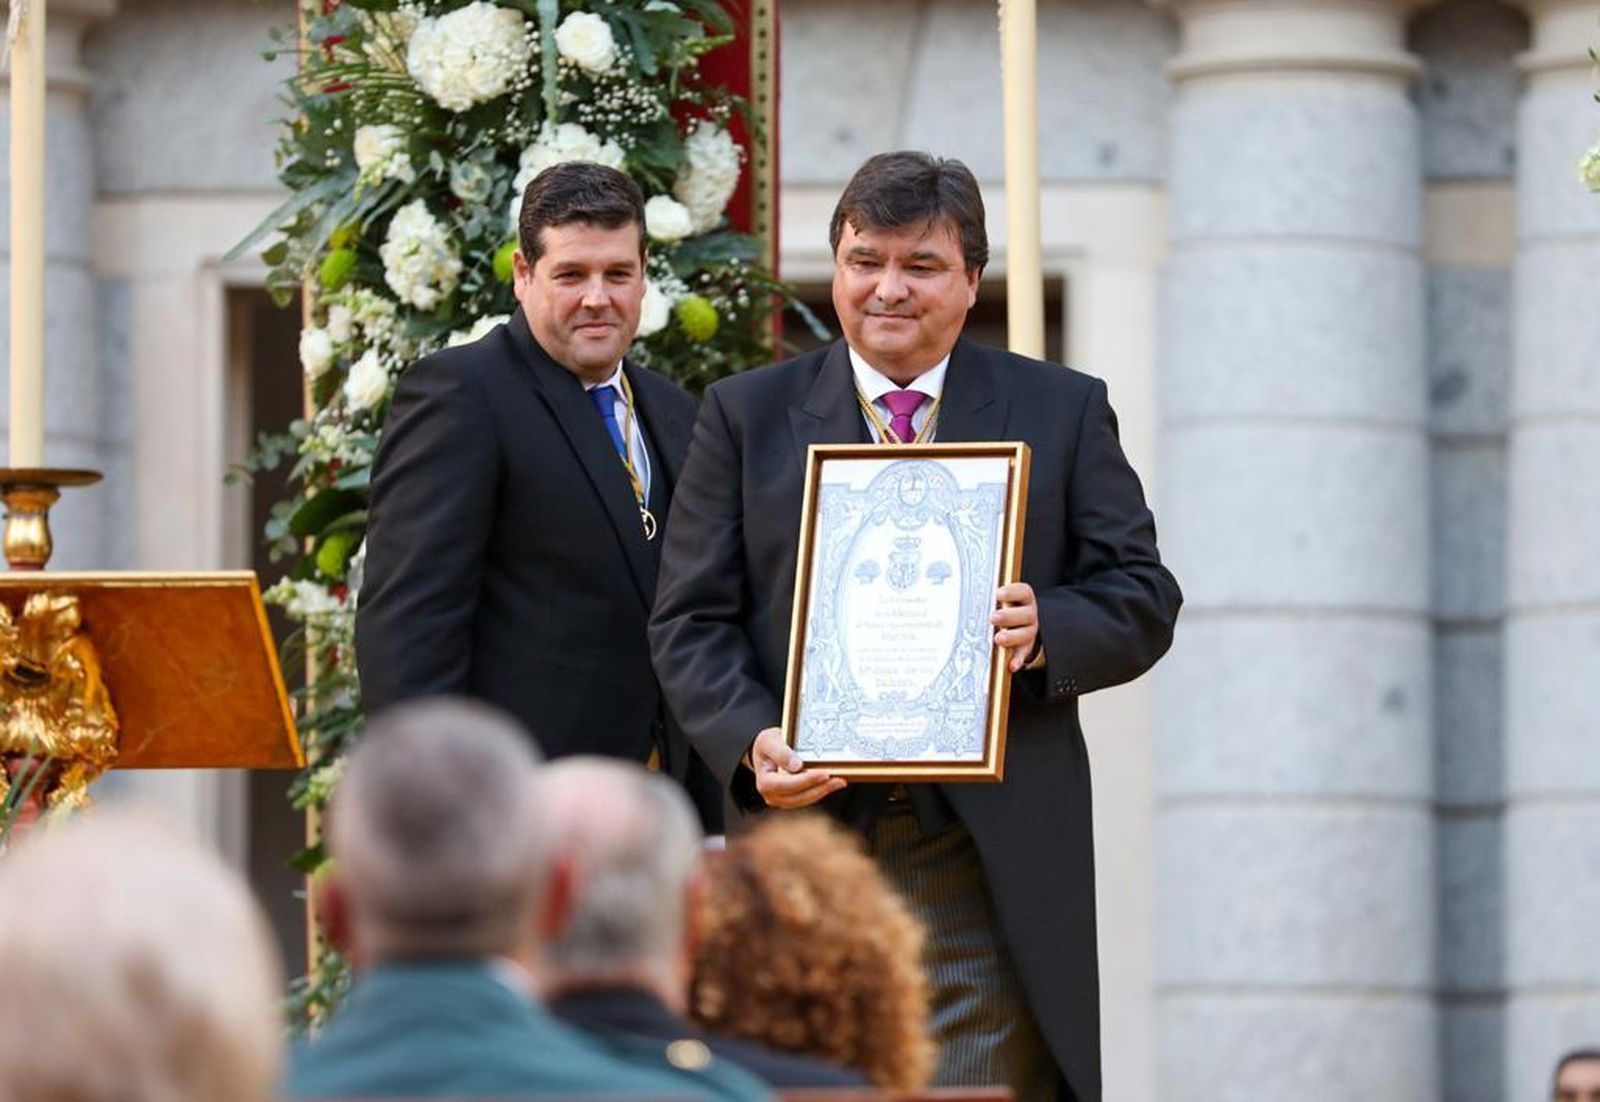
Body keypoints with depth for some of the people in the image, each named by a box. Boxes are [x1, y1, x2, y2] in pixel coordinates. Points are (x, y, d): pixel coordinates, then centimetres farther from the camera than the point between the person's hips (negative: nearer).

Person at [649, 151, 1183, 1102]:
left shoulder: (1063, 411, 11)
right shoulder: (748, 415, 11)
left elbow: (1142, 596, 9)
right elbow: (691, 620, 6)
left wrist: (1047, 632, -13)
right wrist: (752, 742, -12)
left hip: (995, 869, -1)